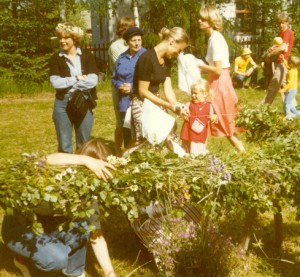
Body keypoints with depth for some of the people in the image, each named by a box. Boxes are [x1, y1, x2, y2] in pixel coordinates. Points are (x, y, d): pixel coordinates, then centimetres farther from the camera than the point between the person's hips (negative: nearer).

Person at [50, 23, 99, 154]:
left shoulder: (87, 56, 2)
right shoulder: (56, 58, 3)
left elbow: (93, 81, -12)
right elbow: (55, 83, -10)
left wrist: (66, 83, -11)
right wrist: (77, 78, -11)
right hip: (62, 104, 0)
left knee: (84, 144, 10)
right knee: (64, 145, 6)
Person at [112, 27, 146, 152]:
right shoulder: (122, 58, 12)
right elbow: (114, 78, 18)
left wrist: (133, 88, -13)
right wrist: (120, 86, -4)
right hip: (124, 102, 5)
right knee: (126, 133, 12)